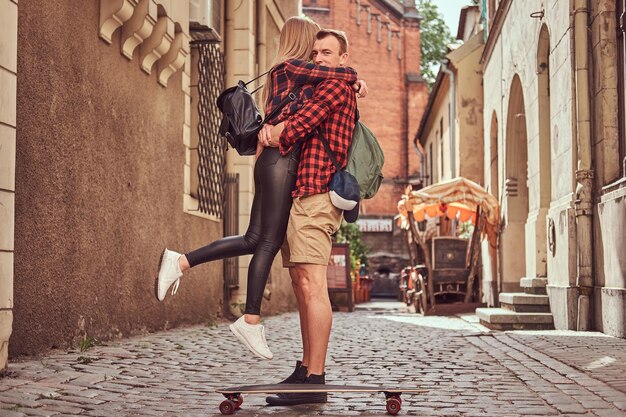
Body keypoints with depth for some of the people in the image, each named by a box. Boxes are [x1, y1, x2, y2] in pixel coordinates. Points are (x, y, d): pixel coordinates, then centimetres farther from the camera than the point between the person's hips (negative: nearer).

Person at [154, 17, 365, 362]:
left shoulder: (284, 73, 23)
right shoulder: (291, 66, -6)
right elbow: (338, 74, -16)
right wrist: (353, 78, 4)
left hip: (275, 162, 9)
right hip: (281, 161, -9)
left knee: (253, 239, 6)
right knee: (269, 241, -6)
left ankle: (180, 262, 9)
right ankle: (251, 320, 0)